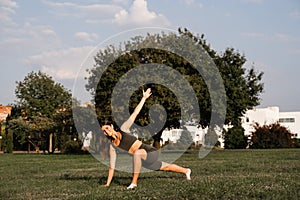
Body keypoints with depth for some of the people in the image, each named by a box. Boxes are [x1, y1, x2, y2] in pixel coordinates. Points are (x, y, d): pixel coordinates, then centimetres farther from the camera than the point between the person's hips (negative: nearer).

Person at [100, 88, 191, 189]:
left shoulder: (123, 129, -11)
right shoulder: (112, 146, 2)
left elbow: (135, 113, -12)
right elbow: (112, 167, 7)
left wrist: (144, 98, -16)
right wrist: (107, 184, 6)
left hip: (151, 152, -7)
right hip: (145, 161, 7)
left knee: (137, 152, -40)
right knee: (166, 167, 29)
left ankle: (134, 182, -30)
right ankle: (186, 171, 57)